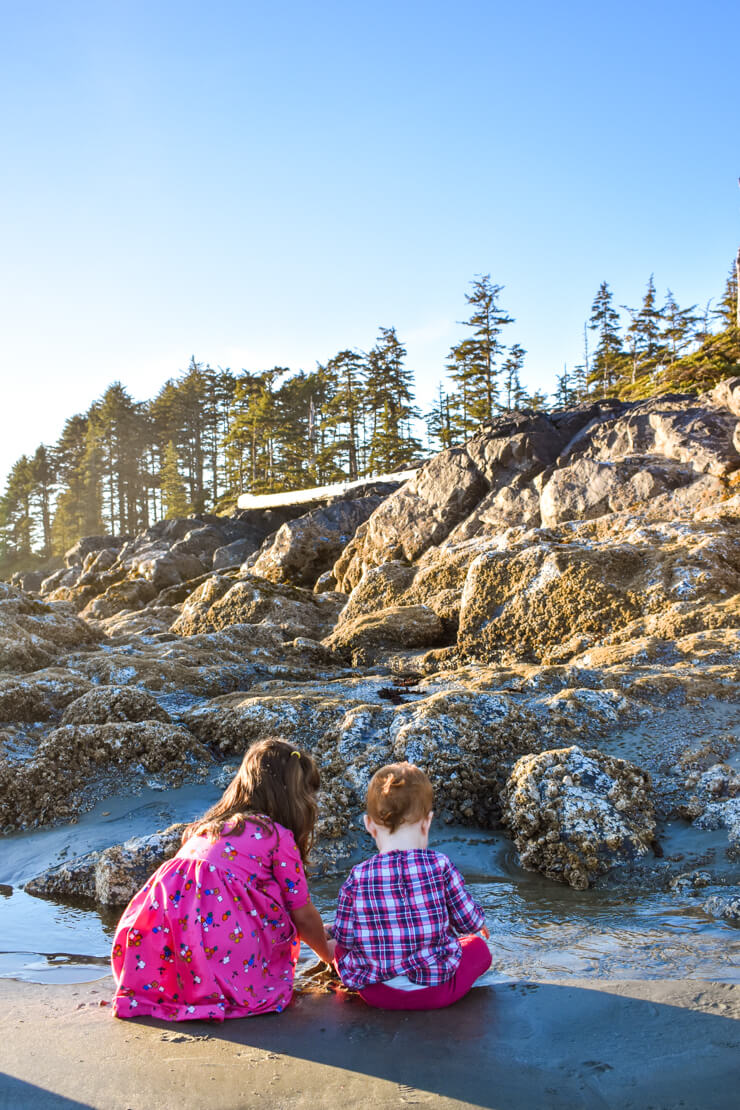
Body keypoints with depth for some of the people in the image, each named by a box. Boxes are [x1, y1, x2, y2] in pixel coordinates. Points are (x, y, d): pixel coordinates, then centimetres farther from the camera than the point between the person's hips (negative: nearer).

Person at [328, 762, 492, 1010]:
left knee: (340, 950, 26)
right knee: (478, 946, 24)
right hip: (436, 990, 1)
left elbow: (344, 936, -6)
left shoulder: (357, 879, -14)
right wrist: (479, 923, 18)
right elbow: (470, 922, -6)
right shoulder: (440, 867, -17)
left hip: (376, 993, -1)